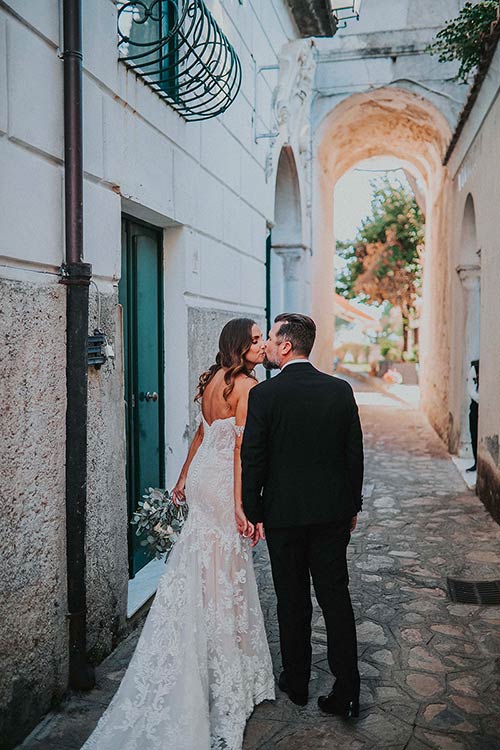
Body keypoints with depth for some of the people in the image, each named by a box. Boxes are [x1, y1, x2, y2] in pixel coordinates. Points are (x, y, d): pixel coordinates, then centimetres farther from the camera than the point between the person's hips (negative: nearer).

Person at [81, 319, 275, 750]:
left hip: (203, 475, 8)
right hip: (224, 483, -8)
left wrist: (183, 479, 23)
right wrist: (241, 504, -21)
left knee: (200, 570, 17)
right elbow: (241, 447, -21)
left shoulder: (212, 380, 10)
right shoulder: (247, 386, -15)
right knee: (227, 575, 1)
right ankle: (229, 678, 15)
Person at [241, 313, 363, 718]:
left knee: (293, 601, 12)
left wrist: (253, 512, 1)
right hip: (333, 512, 3)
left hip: (284, 513, -2)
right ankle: (347, 692, 13)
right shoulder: (341, 389, -1)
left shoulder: (264, 394, -12)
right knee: (336, 596, 10)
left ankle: (297, 683, 28)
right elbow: (355, 453, 3)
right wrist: (353, 505, 13)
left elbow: (253, 459, -10)